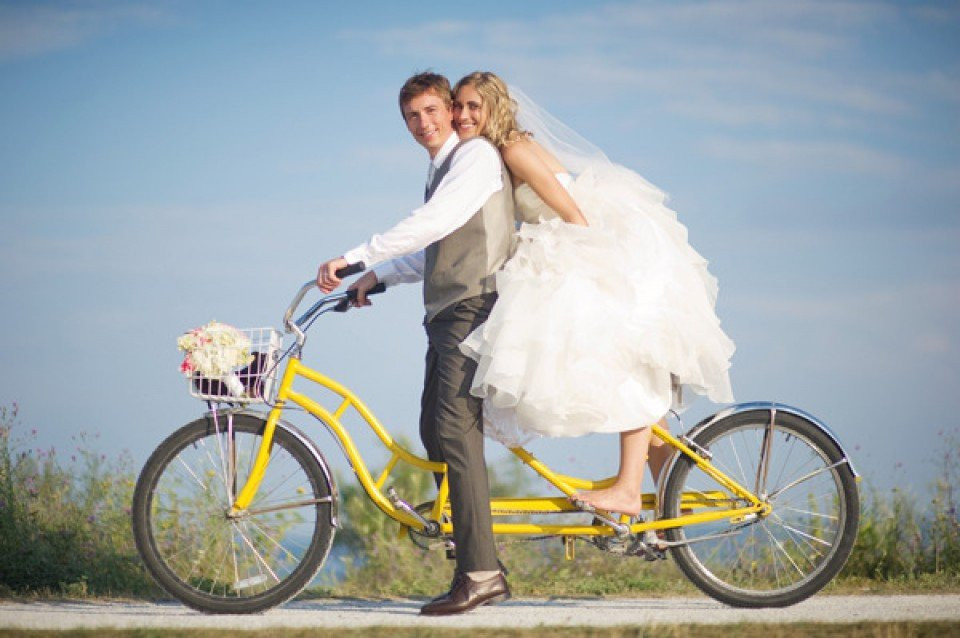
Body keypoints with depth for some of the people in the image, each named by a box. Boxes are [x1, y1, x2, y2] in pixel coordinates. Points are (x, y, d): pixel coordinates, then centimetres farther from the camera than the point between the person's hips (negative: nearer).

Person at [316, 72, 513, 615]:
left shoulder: (476, 154, -7)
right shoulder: (440, 169, 24)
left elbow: (435, 223, -20)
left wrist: (354, 256, -23)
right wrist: (379, 275, 21)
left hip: (475, 305, -10)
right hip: (448, 313, 10)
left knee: (456, 429, -19)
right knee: (435, 433, 8)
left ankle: (479, 573, -24)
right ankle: (482, 570, 11)